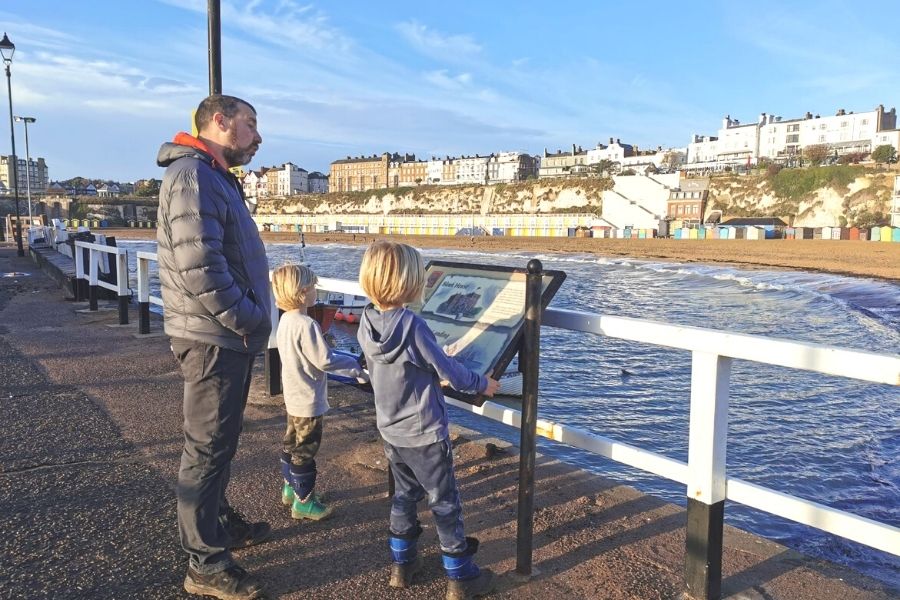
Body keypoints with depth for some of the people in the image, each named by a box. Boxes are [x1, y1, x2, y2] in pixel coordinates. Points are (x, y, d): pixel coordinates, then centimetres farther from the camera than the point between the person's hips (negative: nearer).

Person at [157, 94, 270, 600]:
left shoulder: (217, 179, 16)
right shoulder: (192, 176, -17)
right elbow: (199, 268, -26)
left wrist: (251, 320, 10)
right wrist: (249, 321, -17)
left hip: (229, 338, 10)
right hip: (214, 340, -10)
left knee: (221, 442, 22)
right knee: (209, 448, 0)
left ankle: (219, 520, 40)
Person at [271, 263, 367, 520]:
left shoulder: (286, 320, 3)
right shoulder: (307, 325, -26)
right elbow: (325, 361, -24)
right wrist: (355, 366, -13)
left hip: (294, 397, 9)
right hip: (309, 401, -9)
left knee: (292, 442, 21)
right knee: (305, 450, 3)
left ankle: (290, 488, 37)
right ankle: (303, 501, 16)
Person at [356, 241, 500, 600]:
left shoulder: (366, 324, -5)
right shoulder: (412, 325, -25)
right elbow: (447, 370, -17)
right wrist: (481, 384, 1)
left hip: (391, 431, 6)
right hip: (425, 434, -6)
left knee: (404, 495, 23)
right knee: (445, 504, 8)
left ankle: (401, 564, 33)